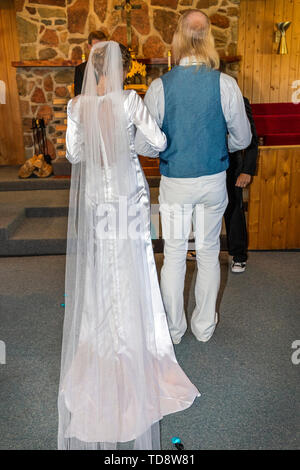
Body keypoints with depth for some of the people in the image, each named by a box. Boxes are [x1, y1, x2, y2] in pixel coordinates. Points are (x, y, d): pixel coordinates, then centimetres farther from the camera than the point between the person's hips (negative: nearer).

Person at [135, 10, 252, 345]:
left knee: (174, 254, 13)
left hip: (174, 182, -1)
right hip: (213, 180, 1)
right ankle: (204, 326, 32)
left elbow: (143, 146, -8)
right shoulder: (226, 84, -9)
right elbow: (242, 139, 0)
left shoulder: (160, 87, -11)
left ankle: (174, 328, 29)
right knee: (208, 253, 16)